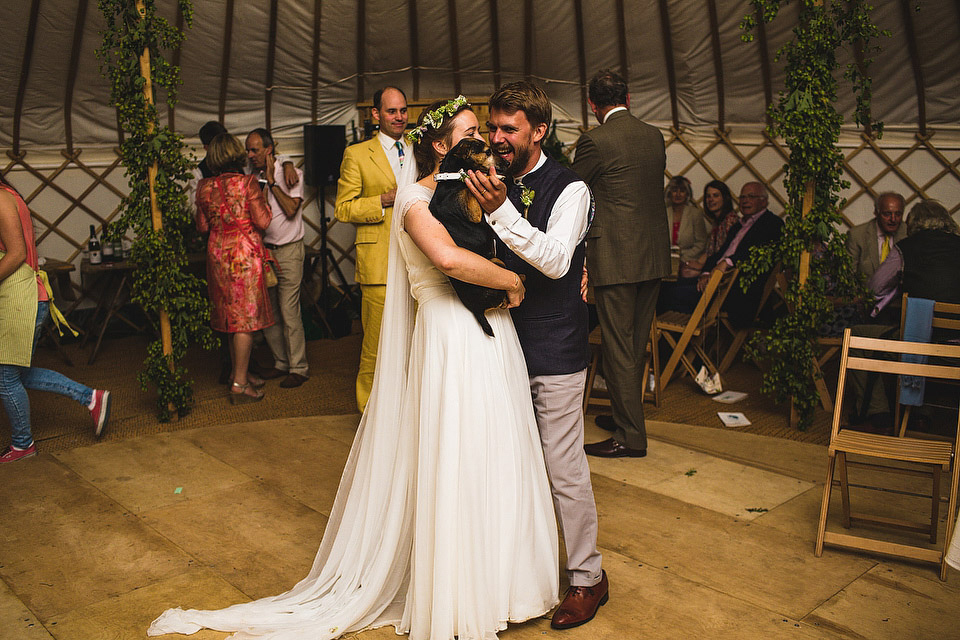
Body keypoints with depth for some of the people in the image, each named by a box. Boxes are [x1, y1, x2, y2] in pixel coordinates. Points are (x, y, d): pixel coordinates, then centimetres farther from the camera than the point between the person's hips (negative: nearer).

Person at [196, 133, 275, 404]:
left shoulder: (204, 187, 2)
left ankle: (239, 373, 27)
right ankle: (239, 384, 1)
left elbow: (202, 226, 8)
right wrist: (262, 200, 4)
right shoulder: (247, 182, -13)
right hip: (245, 253, -6)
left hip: (218, 253, 6)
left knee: (231, 314, 16)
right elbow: (262, 222, -13)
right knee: (246, 315, -1)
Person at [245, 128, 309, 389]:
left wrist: (271, 182, -11)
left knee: (289, 311, -8)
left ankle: (298, 367, 2)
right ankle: (281, 362, 20)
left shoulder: (292, 174, -4)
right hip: (262, 250, 6)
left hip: (288, 252, -6)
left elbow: (291, 209, -17)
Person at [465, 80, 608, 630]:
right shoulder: (497, 186, 9)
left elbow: (556, 260, -24)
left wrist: (500, 211, -31)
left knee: (565, 468, -1)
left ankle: (588, 577, 17)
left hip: (555, 350, -6)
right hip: (507, 342, 7)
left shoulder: (569, 188, -10)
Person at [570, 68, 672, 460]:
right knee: (637, 343, 17)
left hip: (615, 257, -7)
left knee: (618, 346, 0)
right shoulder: (654, 136, 8)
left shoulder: (596, 141, -12)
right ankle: (626, 415, 31)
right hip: (654, 254, 7)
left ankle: (630, 436, 6)